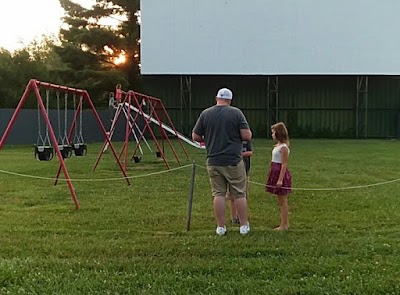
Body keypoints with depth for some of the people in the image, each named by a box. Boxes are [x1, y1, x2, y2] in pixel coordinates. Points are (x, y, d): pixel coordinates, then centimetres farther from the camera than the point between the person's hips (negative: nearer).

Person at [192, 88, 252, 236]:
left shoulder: (205, 114, 1)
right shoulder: (236, 113, -5)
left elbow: (195, 137, 5)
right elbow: (247, 136, -10)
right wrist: (248, 132, 13)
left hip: (213, 161, 2)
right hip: (234, 161, -2)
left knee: (218, 194, 8)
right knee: (239, 194, 8)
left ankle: (221, 227, 11)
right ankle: (244, 226, 14)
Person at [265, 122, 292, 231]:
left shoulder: (283, 147, -16)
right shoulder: (277, 146, 12)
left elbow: (284, 164, -18)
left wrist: (280, 179, -22)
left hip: (281, 173, -9)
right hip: (275, 173, 9)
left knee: (283, 201, -2)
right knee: (281, 201, 14)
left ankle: (283, 225, 4)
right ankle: (285, 223, 22)